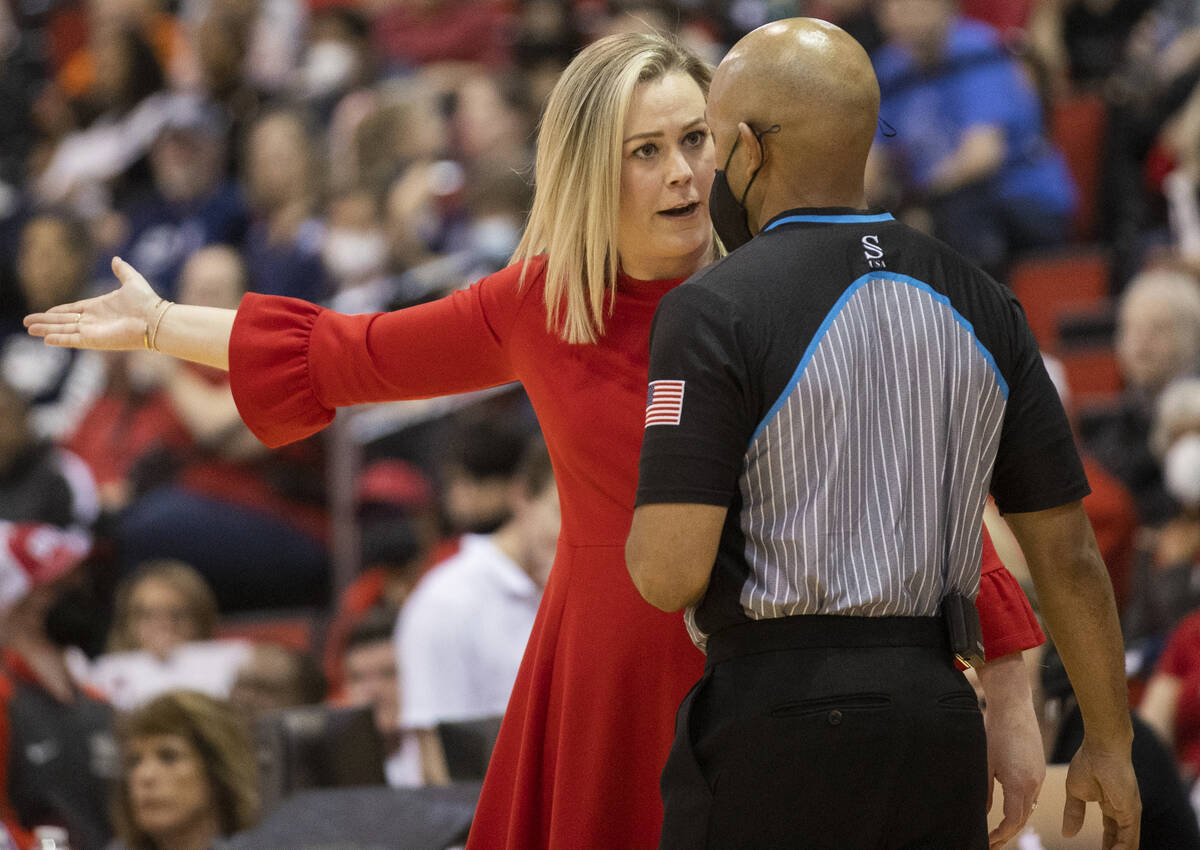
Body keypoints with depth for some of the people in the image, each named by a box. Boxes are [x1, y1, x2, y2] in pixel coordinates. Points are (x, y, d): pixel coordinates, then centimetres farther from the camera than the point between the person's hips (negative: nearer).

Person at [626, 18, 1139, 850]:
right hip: (935, 726, 6)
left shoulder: (714, 314, -11)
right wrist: (1111, 744, 20)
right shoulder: (977, 306, 7)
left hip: (774, 727, -5)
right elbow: (1068, 551, 9)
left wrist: (653, 537, 7)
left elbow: (671, 570, -18)